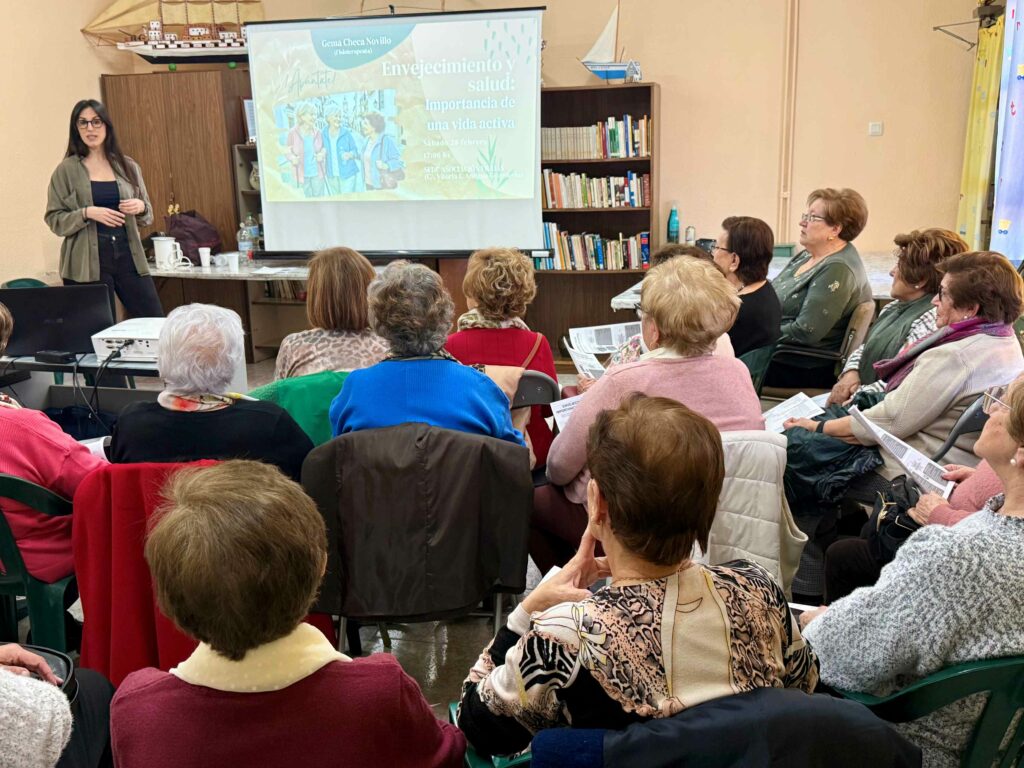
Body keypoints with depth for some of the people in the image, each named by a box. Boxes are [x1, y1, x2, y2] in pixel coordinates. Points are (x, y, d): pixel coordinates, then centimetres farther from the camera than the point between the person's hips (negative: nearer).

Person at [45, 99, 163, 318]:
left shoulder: (128, 166, 10)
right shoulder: (66, 170, 1)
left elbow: (146, 216, 15)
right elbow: (54, 220, 0)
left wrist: (141, 207, -7)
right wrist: (87, 213, -17)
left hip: (129, 257, 3)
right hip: (88, 264, -3)